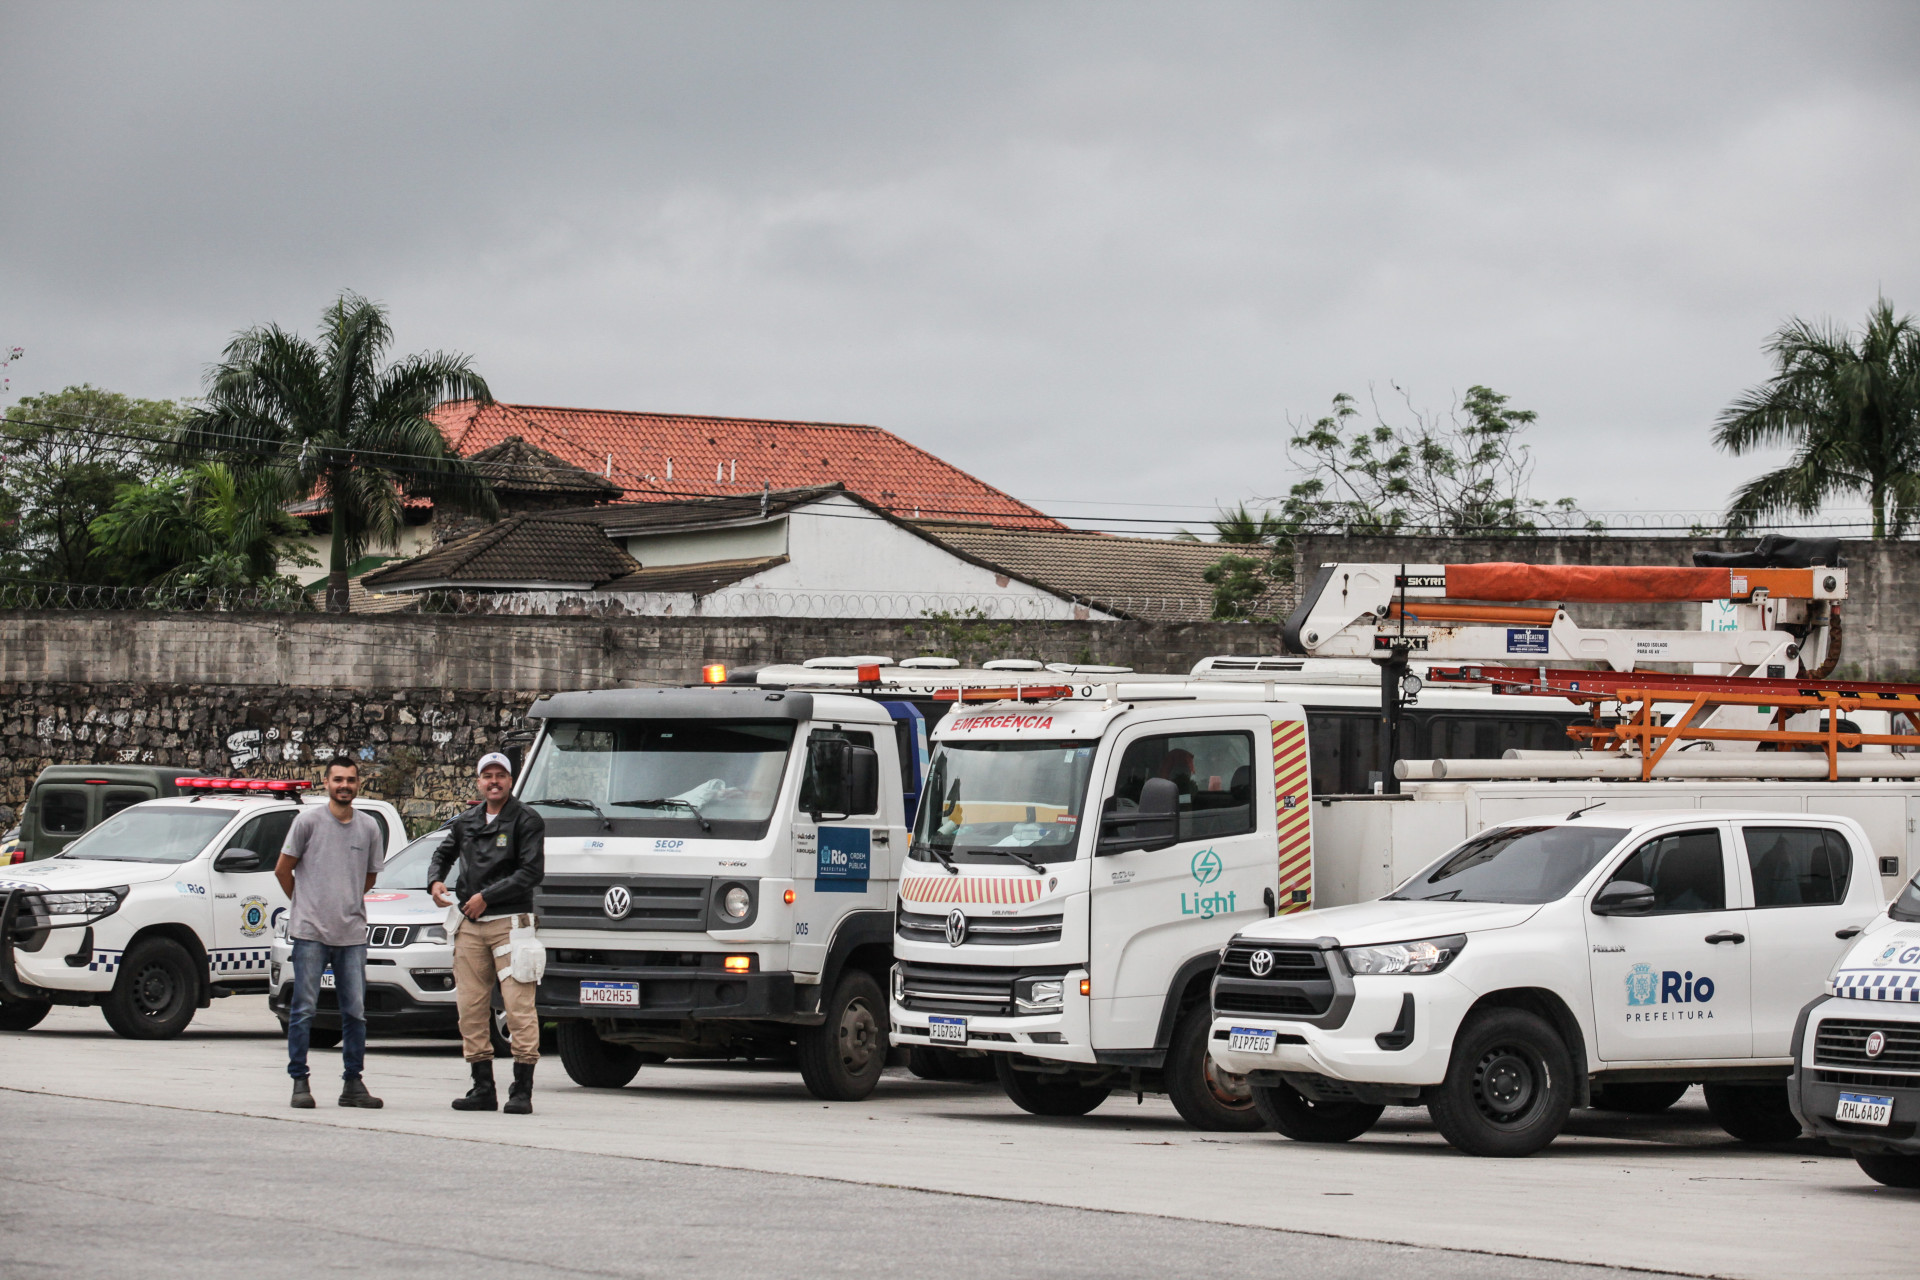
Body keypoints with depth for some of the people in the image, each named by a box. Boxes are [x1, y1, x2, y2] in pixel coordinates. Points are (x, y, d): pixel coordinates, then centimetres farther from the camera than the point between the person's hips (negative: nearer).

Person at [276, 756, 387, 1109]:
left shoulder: (369, 827, 9)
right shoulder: (309, 820, -2)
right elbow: (283, 869, 5)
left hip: (352, 934, 3)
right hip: (310, 933, -3)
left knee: (355, 1011, 4)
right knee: (304, 1009, -3)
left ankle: (353, 1084, 11)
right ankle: (299, 1083, 2)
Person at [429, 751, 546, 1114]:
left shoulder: (527, 821, -1)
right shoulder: (466, 823, 16)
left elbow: (531, 872, -10)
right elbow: (444, 853, 32)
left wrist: (487, 897, -12)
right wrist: (435, 881, 10)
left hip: (510, 923, -6)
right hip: (469, 926, 6)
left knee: (519, 1004, -10)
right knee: (471, 1006, 4)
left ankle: (522, 1090, -9)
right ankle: (483, 1088, 10)